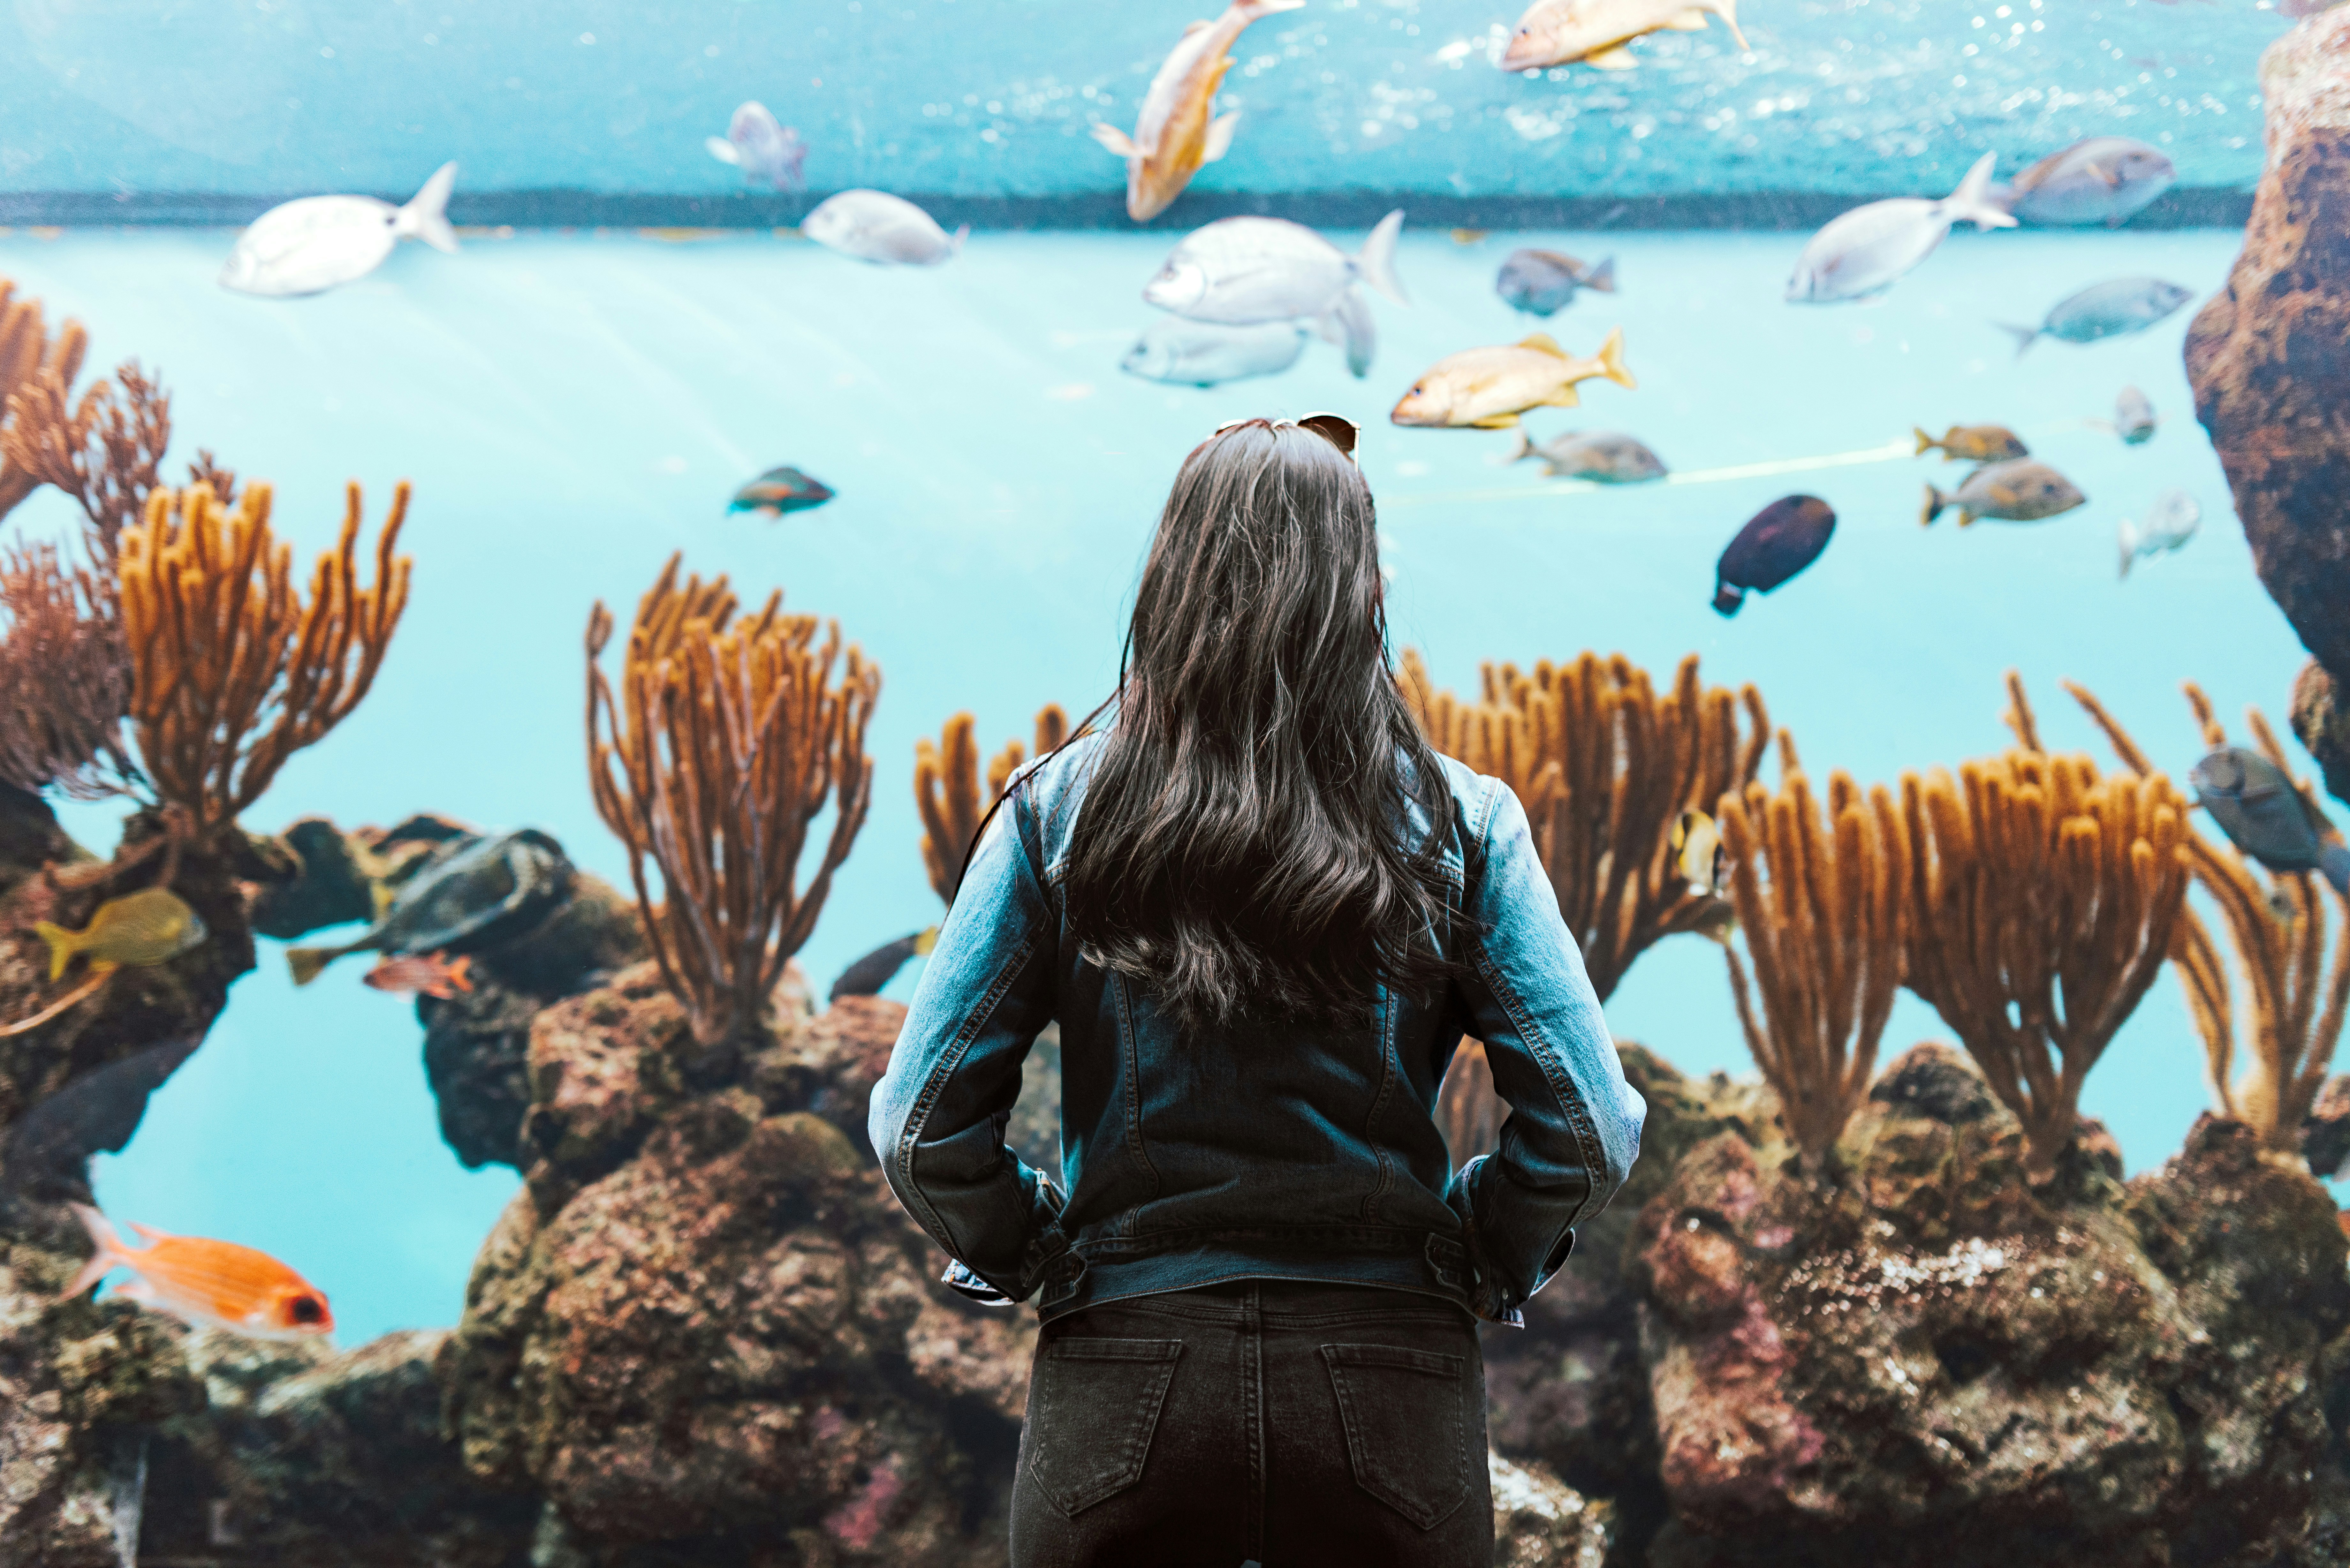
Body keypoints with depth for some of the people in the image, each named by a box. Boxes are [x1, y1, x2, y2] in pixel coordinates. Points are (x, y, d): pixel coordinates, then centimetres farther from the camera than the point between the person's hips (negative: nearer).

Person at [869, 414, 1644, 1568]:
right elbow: (1590, 1132, -7)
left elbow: (920, 1128, -5)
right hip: (1390, 1379, 0)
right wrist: (1483, 1267, 9)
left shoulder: (1057, 813, -4)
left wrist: (1032, 1260, 11)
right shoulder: (1457, 824, -3)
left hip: (1123, 1379, 0)